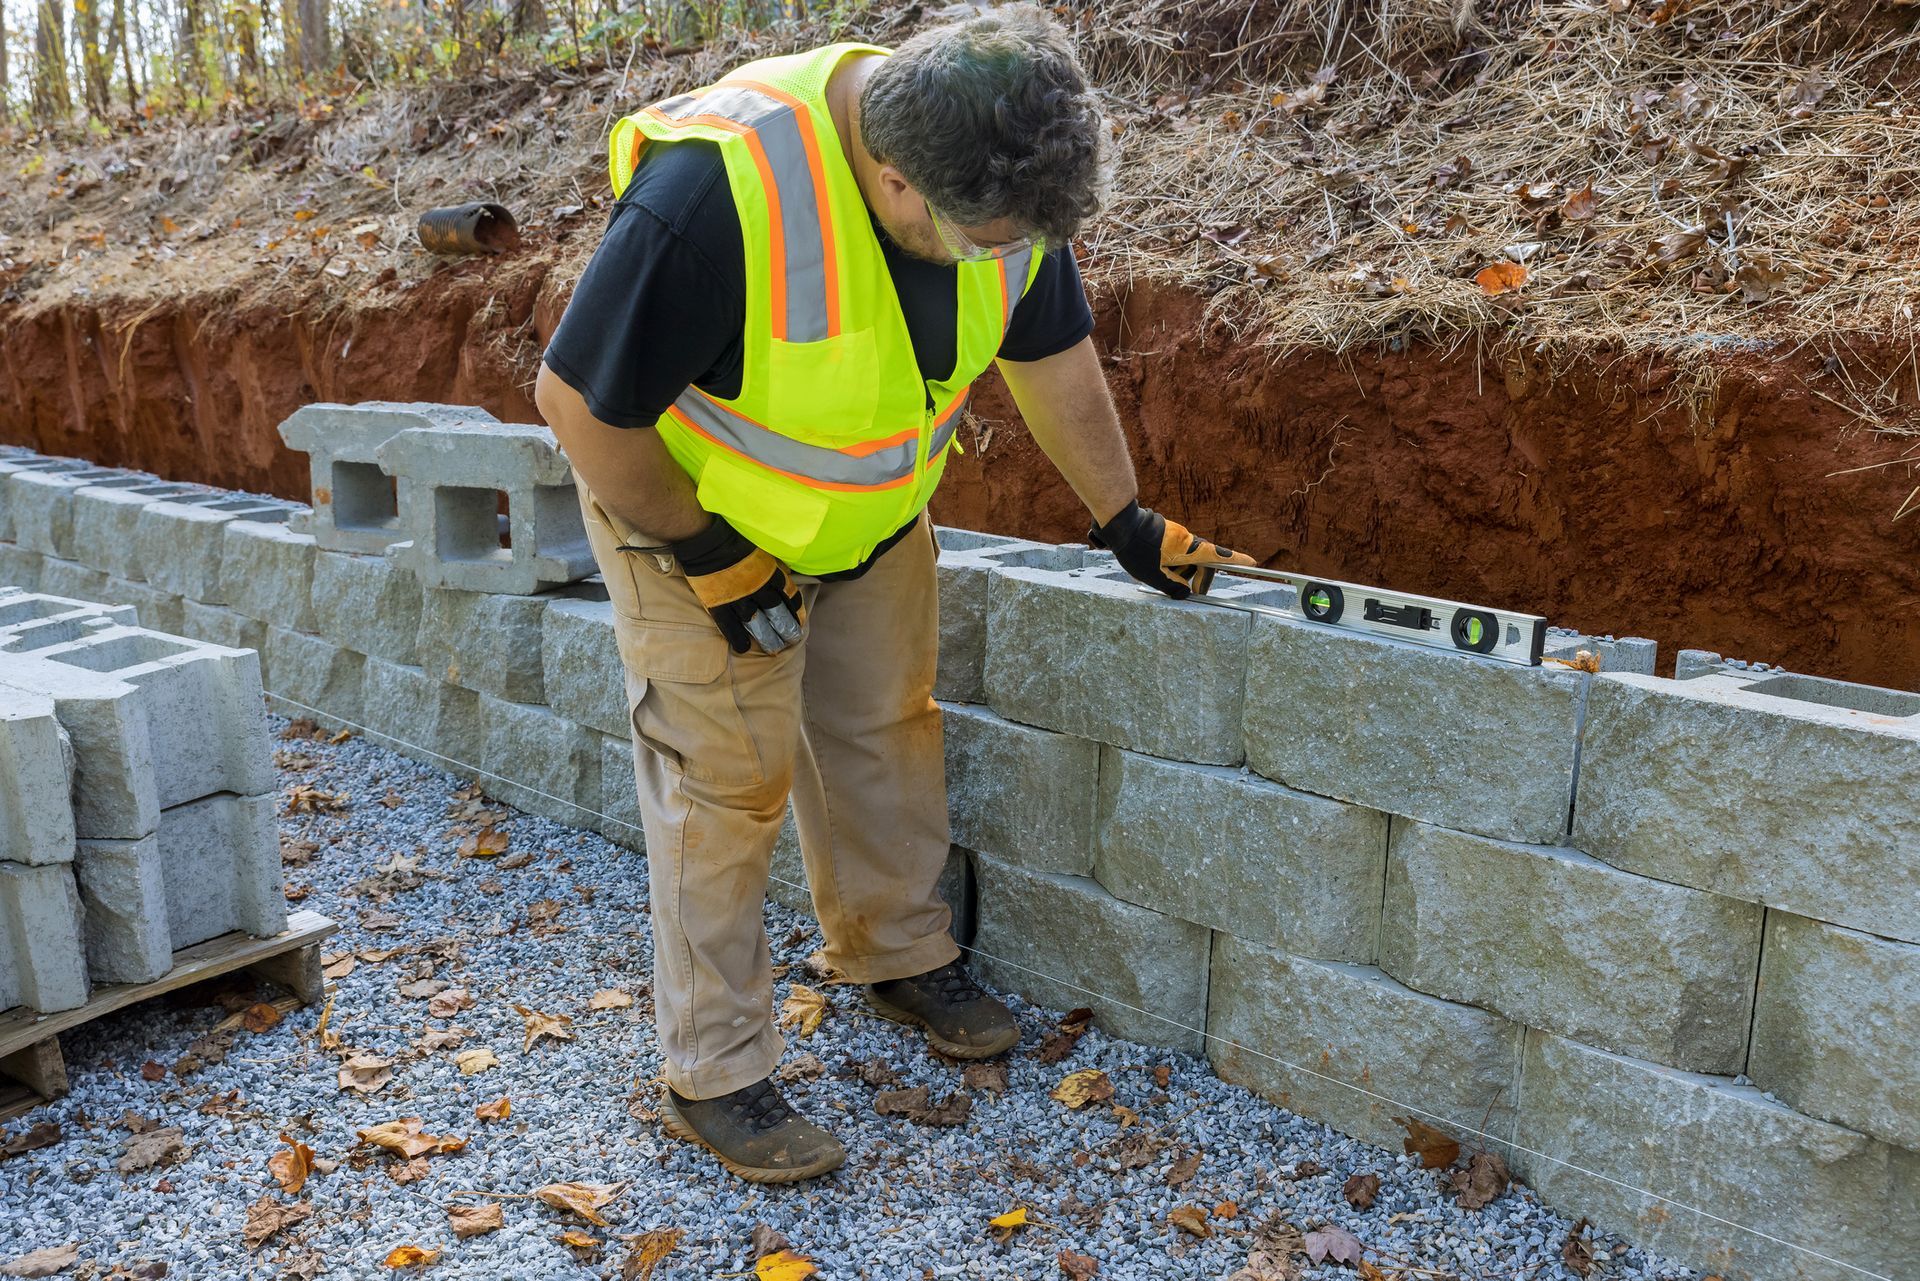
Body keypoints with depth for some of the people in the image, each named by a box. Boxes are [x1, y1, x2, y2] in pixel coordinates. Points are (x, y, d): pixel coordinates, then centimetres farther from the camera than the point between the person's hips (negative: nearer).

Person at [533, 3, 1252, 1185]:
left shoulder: (1003, 178, -18)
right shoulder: (716, 191, -39)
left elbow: (1054, 356, -1)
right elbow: (579, 401, -29)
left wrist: (1125, 520, 5)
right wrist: (709, 559, -21)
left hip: (875, 509, 6)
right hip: (692, 509, -5)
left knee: (887, 727, 13)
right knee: (729, 776, -2)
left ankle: (901, 954, 36)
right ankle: (715, 1076, 12)